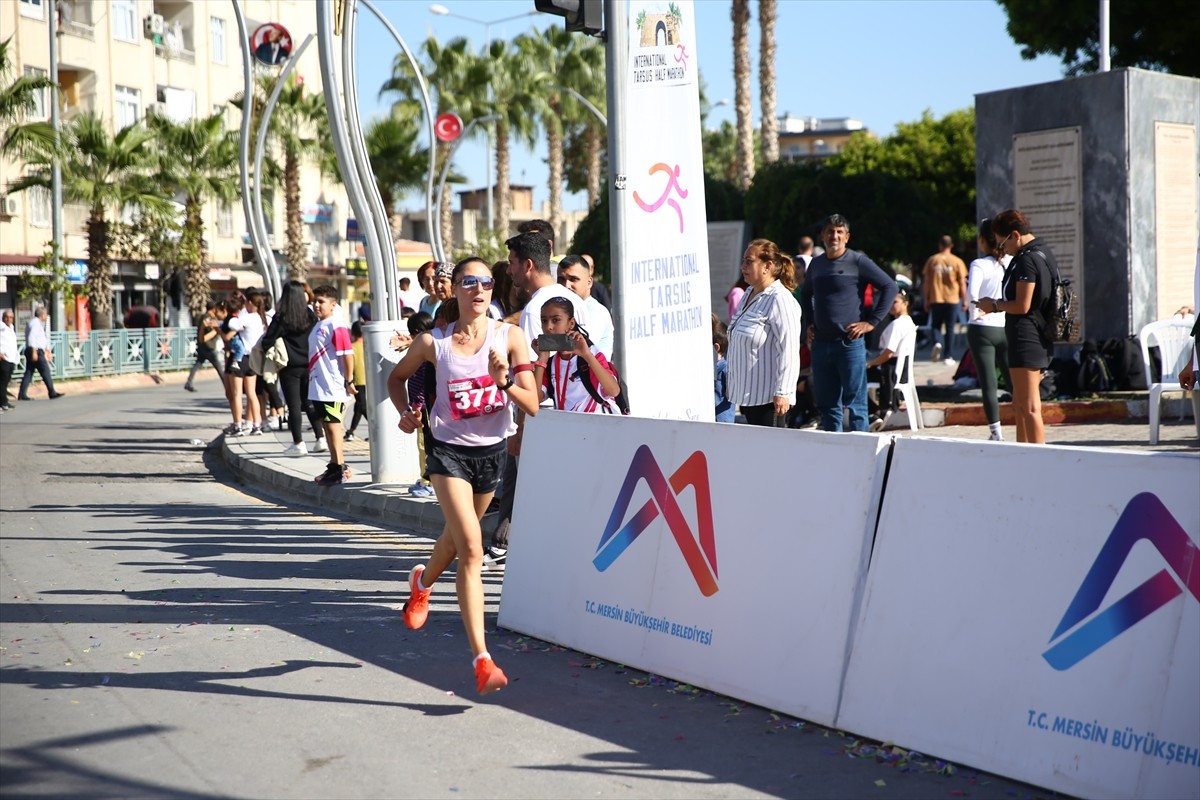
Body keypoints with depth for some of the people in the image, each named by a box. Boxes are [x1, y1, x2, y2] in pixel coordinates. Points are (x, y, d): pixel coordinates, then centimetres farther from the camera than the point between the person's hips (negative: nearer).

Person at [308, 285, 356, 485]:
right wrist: (311, 376, 23)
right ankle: (335, 466, 24)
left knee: (333, 425, -8)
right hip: (318, 387, 10)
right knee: (327, 426, 15)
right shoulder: (318, 325, 16)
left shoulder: (336, 326, -15)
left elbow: (348, 354, -19)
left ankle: (340, 470, -4)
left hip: (333, 387, -10)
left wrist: (349, 381, -18)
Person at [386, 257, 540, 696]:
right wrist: (406, 411, -7)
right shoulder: (433, 342, -8)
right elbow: (397, 376, 11)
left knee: (458, 536, 25)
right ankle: (482, 659, -18)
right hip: (449, 450, -3)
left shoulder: (510, 337, -7)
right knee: (471, 549, -17)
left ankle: (423, 581, 60)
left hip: (492, 451, 3)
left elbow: (532, 406, -11)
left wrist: (504, 381, -29)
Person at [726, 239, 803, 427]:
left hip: (768, 396, -9)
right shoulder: (749, 294, 13)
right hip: (747, 392, 9)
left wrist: (782, 392, -24)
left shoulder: (780, 300, -16)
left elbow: (789, 350, -22)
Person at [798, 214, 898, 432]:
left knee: (855, 403, -3)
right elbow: (806, 294, 30)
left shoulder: (858, 262, -5)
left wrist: (872, 322, -9)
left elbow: (889, 287, -5)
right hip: (821, 344, 6)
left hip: (850, 343, -6)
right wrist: (808, 324, 17)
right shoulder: (816, 264, 12)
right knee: (826, 404, 10)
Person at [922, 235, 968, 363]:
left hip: (936, 299, 1)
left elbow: (926, 282, 3)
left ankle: (937, 343, -16)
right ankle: (948, 356, 6)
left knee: (936, 325, 13)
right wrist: (964, 300, 7)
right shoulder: (957, 261, -2)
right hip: (952, 299, 0)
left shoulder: (932, 260, 2)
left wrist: (926, 300, 10)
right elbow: (962, 283, -2)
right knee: (950, 328, 7)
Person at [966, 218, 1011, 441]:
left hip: (982, 329, -4)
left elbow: (972, 293, -24)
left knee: (988, 385, 1)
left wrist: (976, 309, -7)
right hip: (1007, 328, 4)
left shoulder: (979, 264, -12)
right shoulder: (1011, 262, 2)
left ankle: (995, 432, 0)